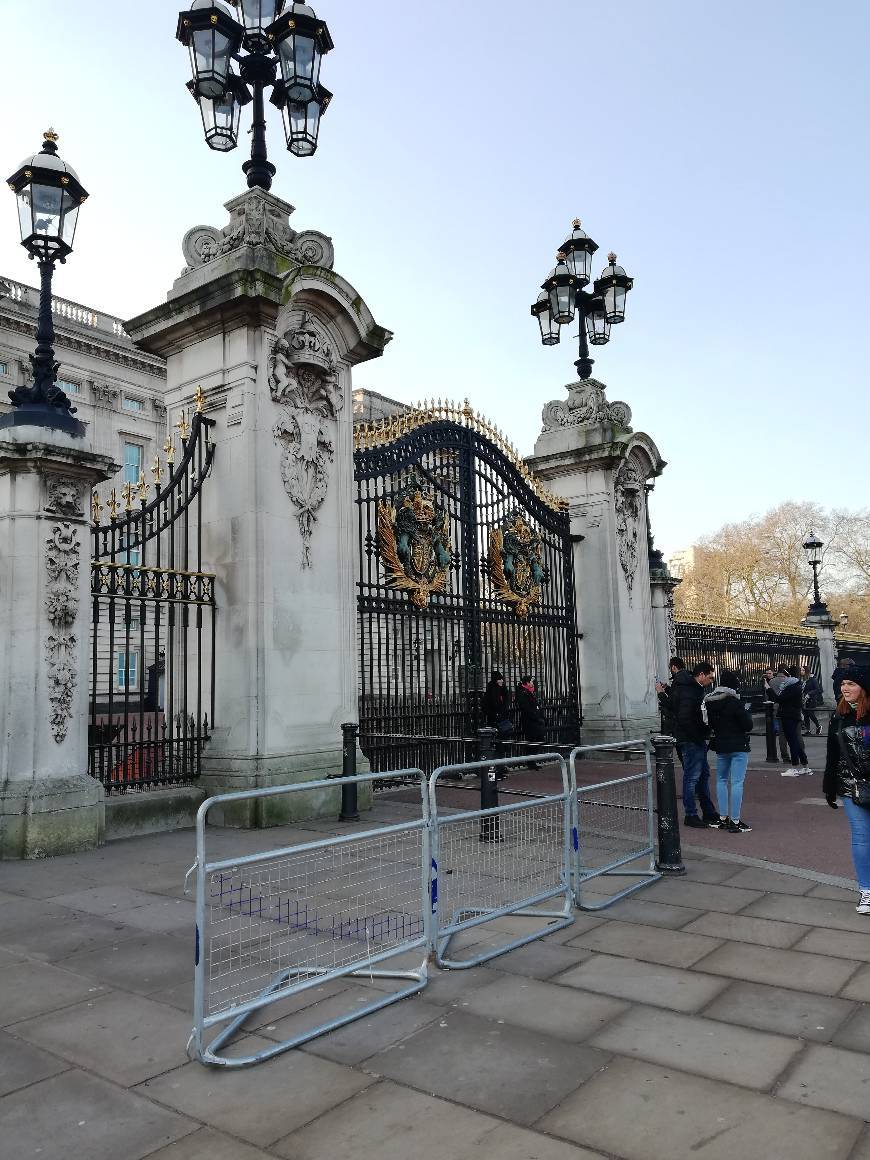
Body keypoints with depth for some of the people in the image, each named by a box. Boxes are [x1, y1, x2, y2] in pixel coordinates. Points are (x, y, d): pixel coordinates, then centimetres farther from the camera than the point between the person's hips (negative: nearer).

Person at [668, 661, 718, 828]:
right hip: (691, 740, -11)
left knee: (704, 774, 17)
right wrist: (697, 737, -20)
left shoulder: (696, 689, 13)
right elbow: (684, 718, -28)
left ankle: (708, 812, 27)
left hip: (697, 740, 11)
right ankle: (691, 816, 6)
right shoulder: (688, 691, -20)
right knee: (692, 777, -3)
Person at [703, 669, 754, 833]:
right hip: (738, 747, -6)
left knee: (721, 780, 17)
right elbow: (748, 725, -13)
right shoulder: (735, 702, -17)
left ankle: (723, 818, 19)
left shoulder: (709, 701, 1)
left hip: (720, 746, 6)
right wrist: (747, 713, 4)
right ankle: (735, 821, -2)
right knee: (737, 782, -3)